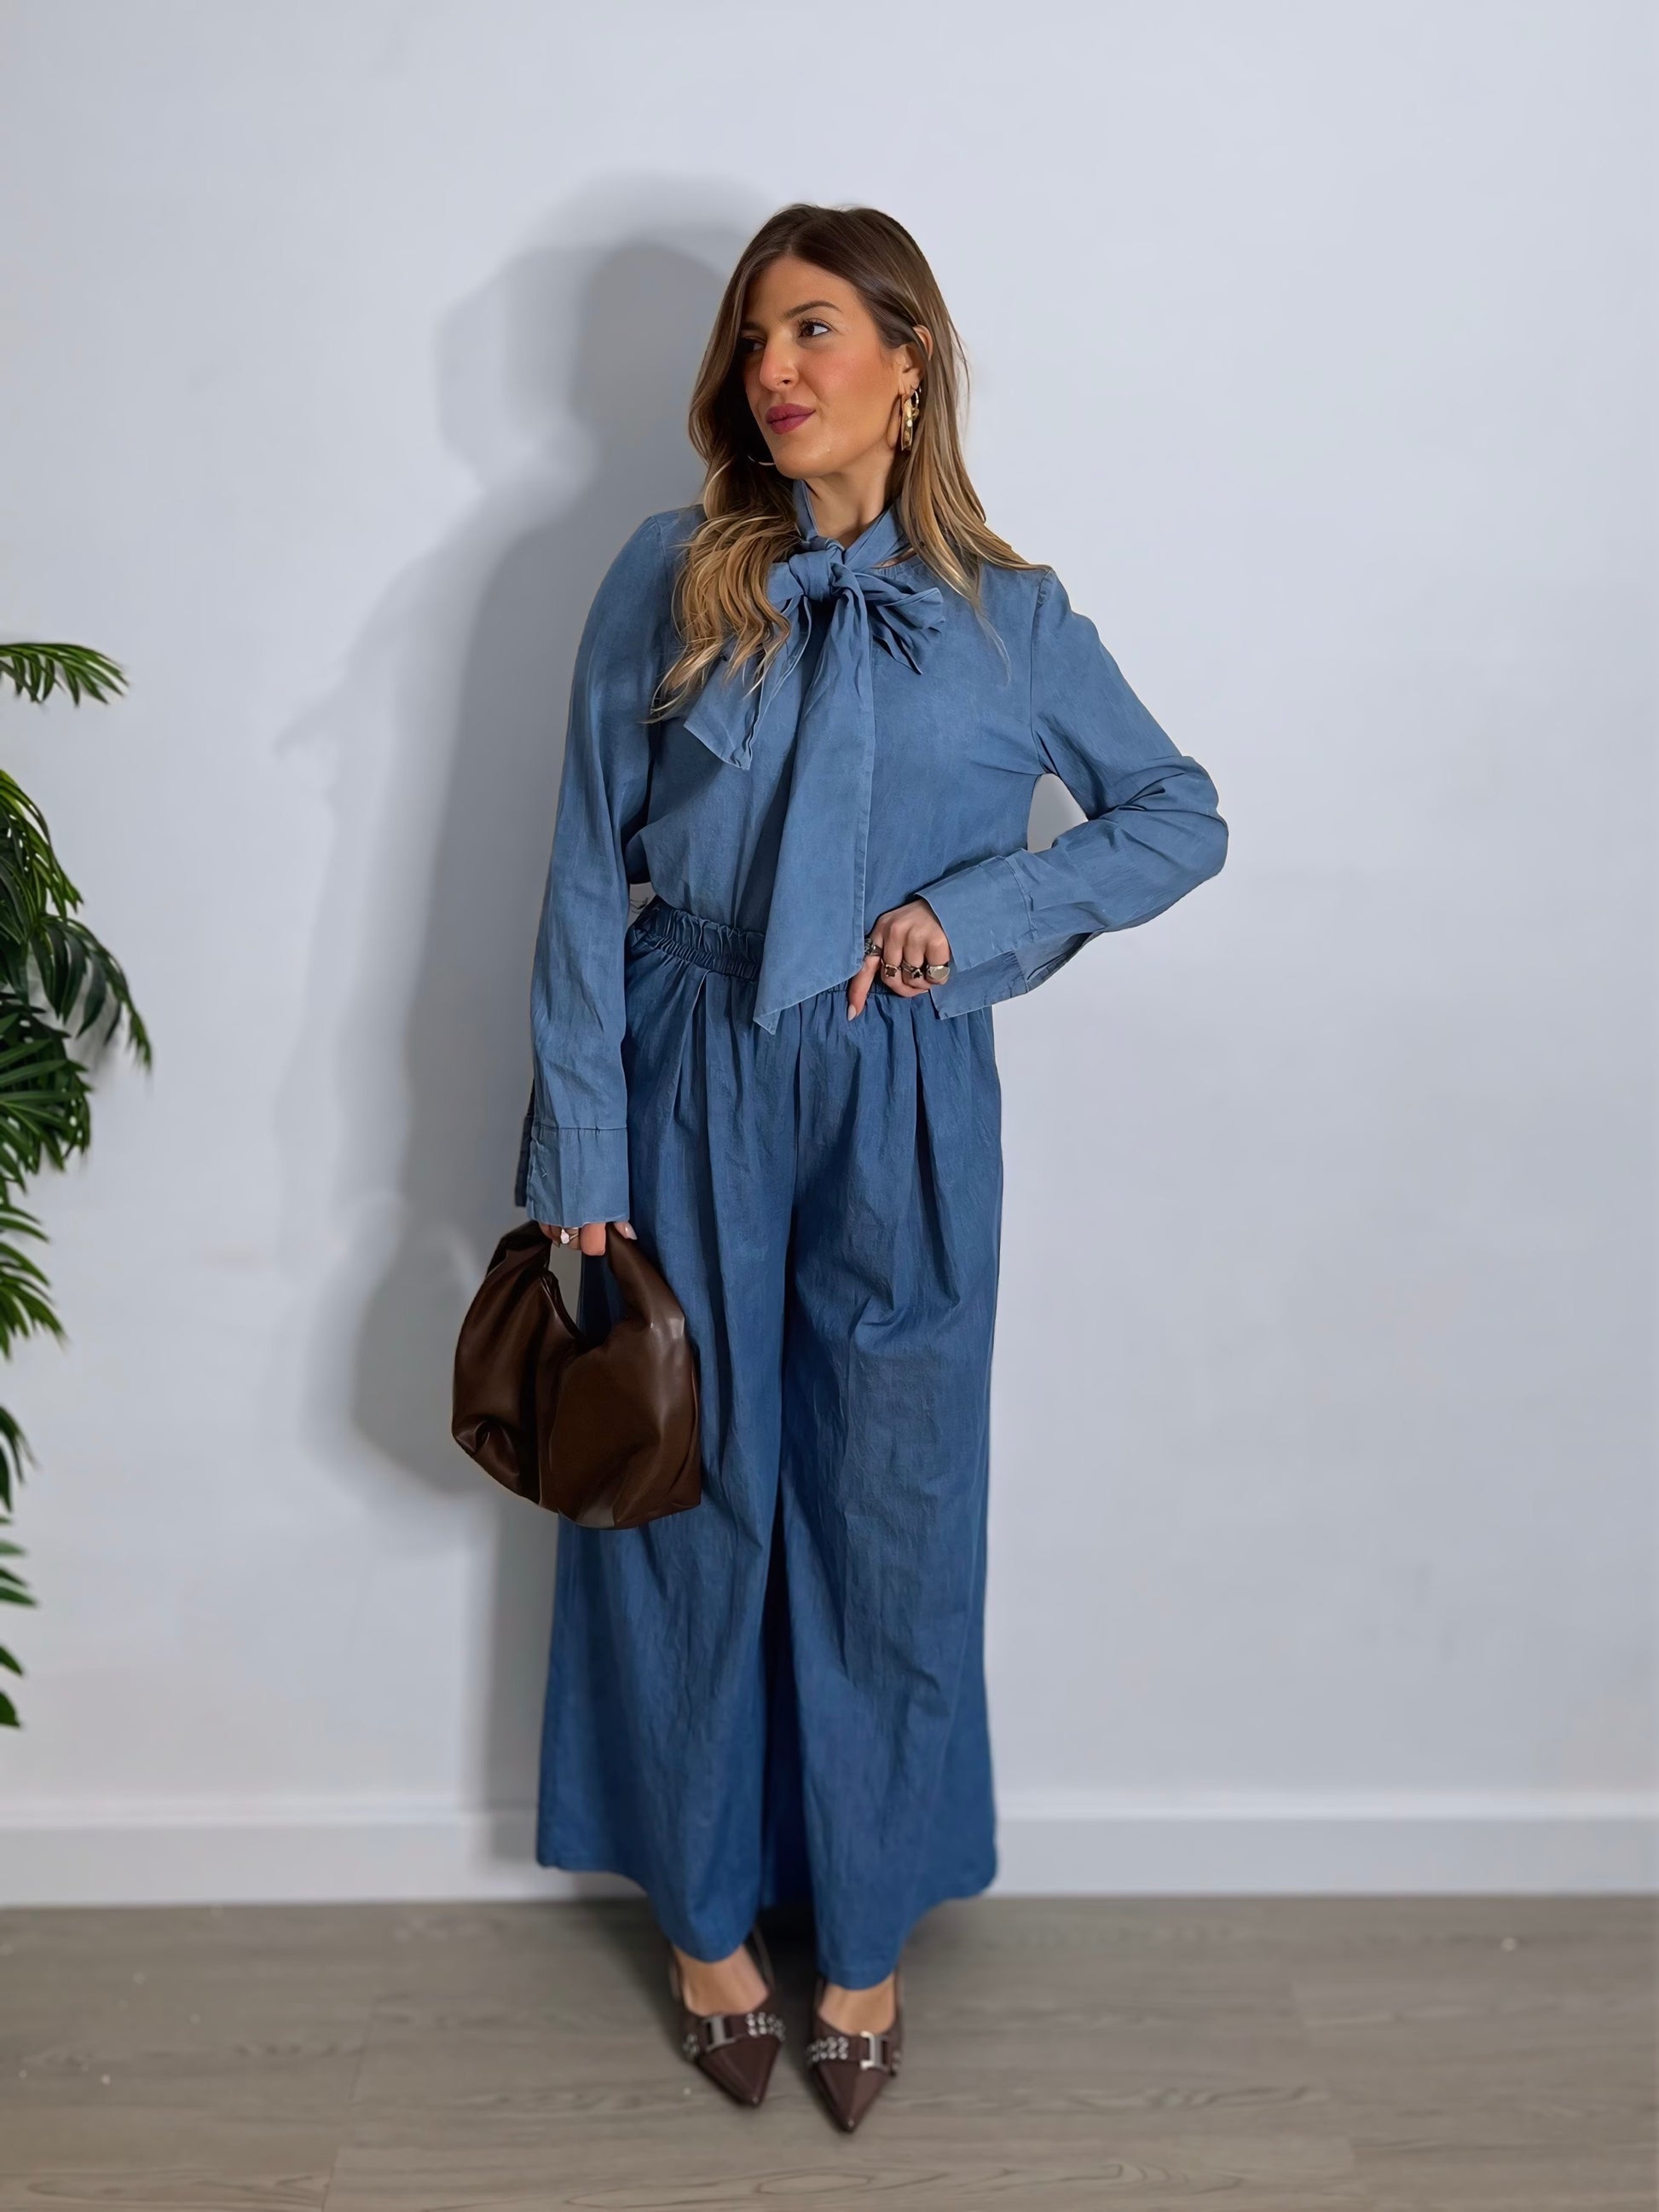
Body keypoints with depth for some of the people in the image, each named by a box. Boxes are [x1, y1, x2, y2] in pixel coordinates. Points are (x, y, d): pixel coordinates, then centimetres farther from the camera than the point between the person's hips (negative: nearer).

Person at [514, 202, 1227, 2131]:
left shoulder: (1009, 617, 1)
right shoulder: (668, 581, 0)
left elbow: (1183, 817, 8)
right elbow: (587, 878, -1)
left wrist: (981, 907, -8)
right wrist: (580, 1160, -5)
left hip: (905, 1114, 0)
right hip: (697, 1095, 0)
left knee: (890, 1521, 9)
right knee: (695, 1505, 10)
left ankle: (866, 1939, 31)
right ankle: (709, 1919, 33)